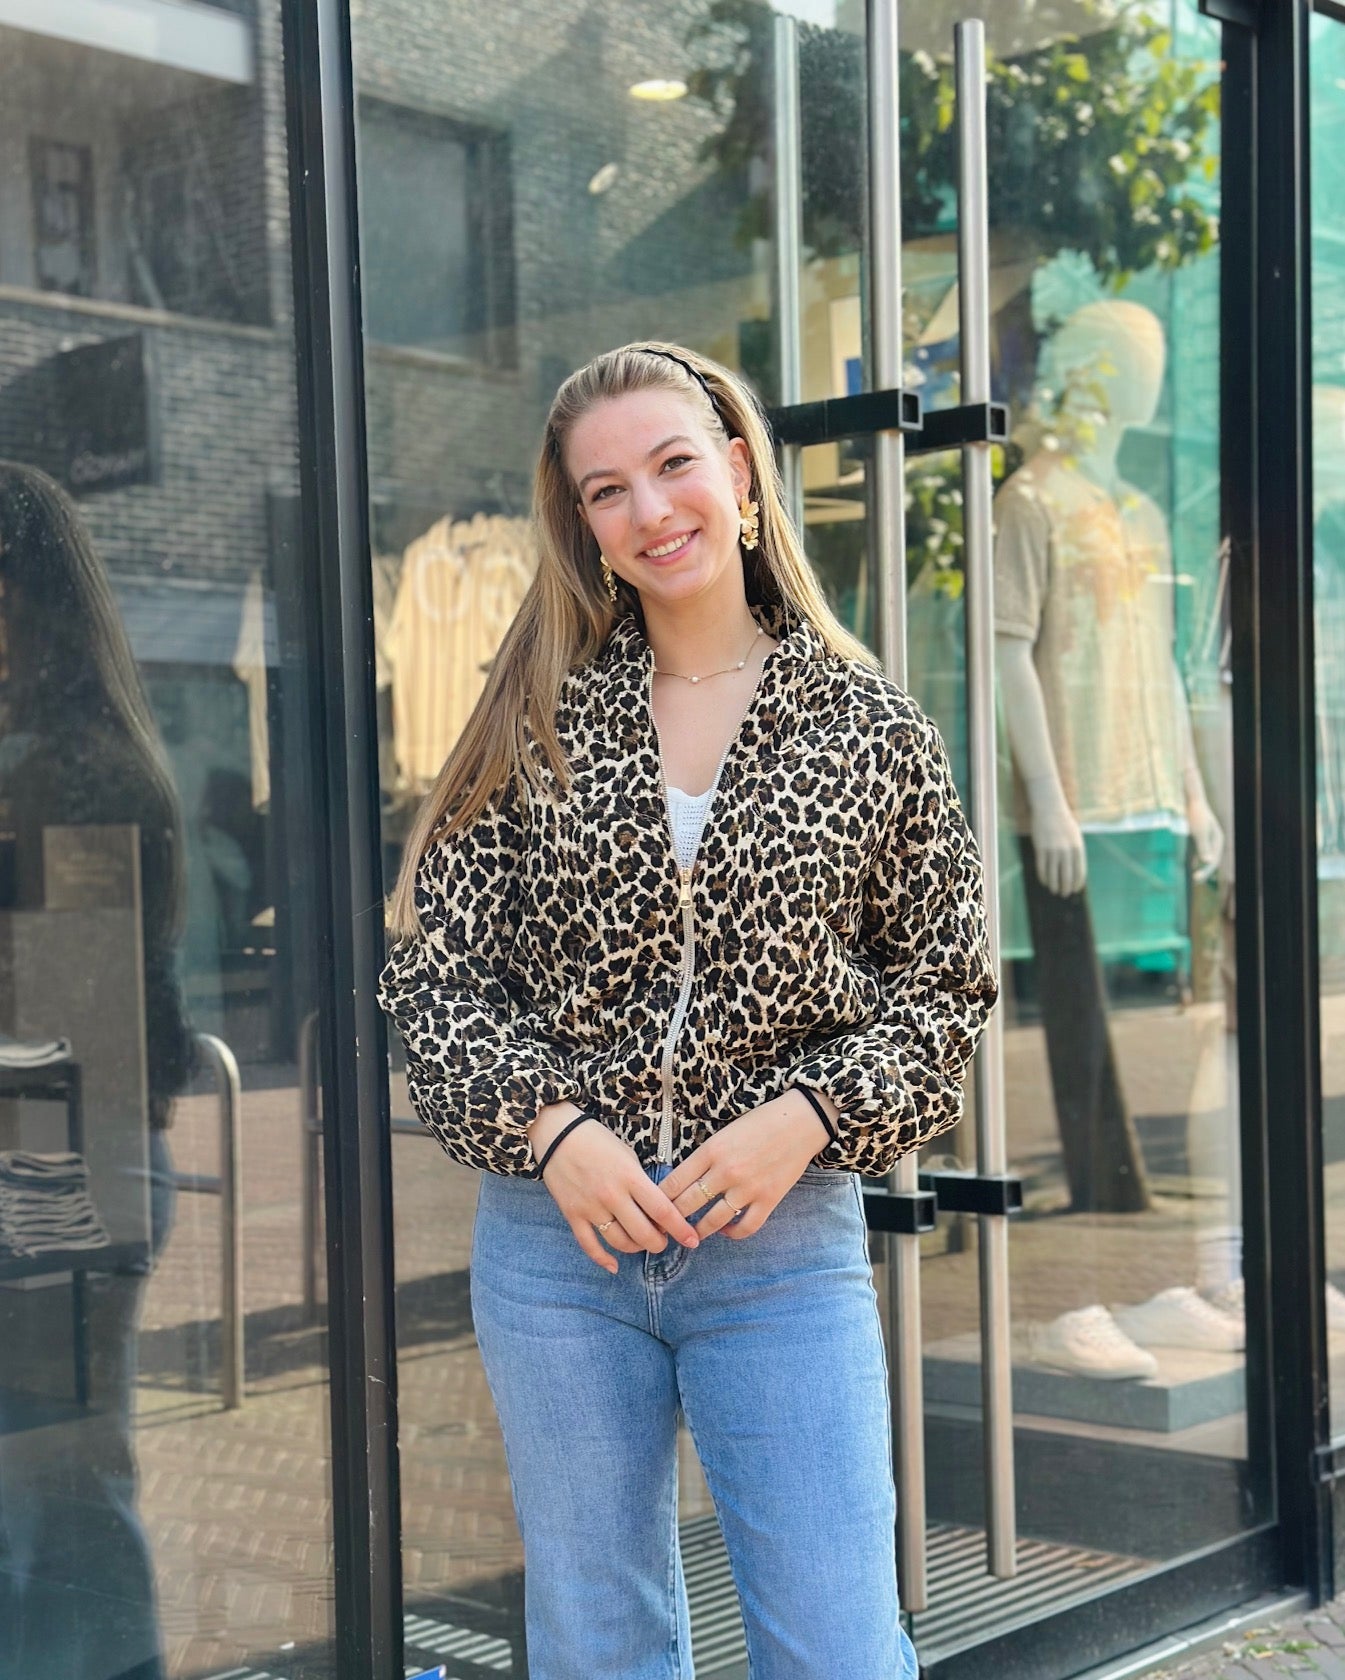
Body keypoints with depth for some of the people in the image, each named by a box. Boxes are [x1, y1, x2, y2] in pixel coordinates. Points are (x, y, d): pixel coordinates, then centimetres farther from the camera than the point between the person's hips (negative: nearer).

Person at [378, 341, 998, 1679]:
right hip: (556, 1232, 2)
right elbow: (436, 967, 3)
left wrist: (805, 1117, -11)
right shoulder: (536, 722, 3)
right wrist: (550, 1125, -11)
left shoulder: (869, 725, 1)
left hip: (786, 1240, -1)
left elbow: (944, 983, 4)